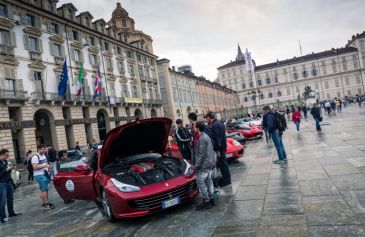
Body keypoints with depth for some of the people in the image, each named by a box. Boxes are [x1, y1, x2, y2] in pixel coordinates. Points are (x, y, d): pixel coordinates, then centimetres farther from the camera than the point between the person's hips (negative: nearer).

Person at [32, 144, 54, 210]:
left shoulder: (43, 156, 16)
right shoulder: (35, 157, -13)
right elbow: (35, 167, -21)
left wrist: (48, 166, 8)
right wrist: (45, 166, -20)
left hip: (45, 174, 9)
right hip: (40, 175, -9)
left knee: (42, 190, 12)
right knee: (44, 189, -10)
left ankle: (43, 203, 15)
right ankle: (46, 203, -6)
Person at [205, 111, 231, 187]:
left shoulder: (215, 125, -21)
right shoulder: (219, 123, 11)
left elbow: (216, 138, -23)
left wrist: (217, 150, -19)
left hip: (220, 148, -10)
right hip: (222, 147, 10)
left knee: (223, 164, 0)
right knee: (223, 163, 18)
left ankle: (227, 181, 10)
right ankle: (225, 179, 29)